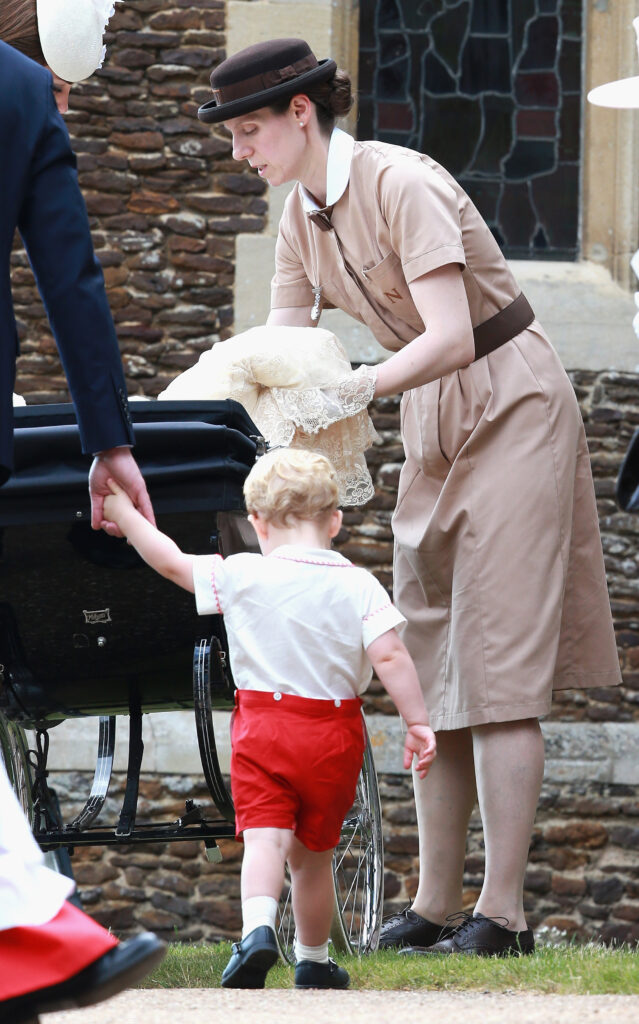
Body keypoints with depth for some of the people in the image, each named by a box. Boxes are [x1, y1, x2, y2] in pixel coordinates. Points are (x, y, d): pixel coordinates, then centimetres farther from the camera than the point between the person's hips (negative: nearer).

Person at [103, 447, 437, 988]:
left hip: (262, 728, -2)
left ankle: (258, 925, -35)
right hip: (334, 738, 2)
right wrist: (418, 723, -6)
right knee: (313, 851, 14)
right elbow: (390, 657, -11)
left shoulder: (242, 576, -3)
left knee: (265, 837, -9)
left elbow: (171, 562, 4)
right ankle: (314, 960, 23)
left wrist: (124, 512, 16)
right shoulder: (358, 586, -3)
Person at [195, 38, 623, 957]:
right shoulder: (302, 217, 3)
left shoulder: (399, 186, -23)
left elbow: (451, 338, -30)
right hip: (433, 422, 9)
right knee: (432, 667, 6)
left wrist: (355, 390, -42)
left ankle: (502, 913, -13)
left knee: (498, 661, -12)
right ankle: (435, 906, 8)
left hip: (511, 406, -9)